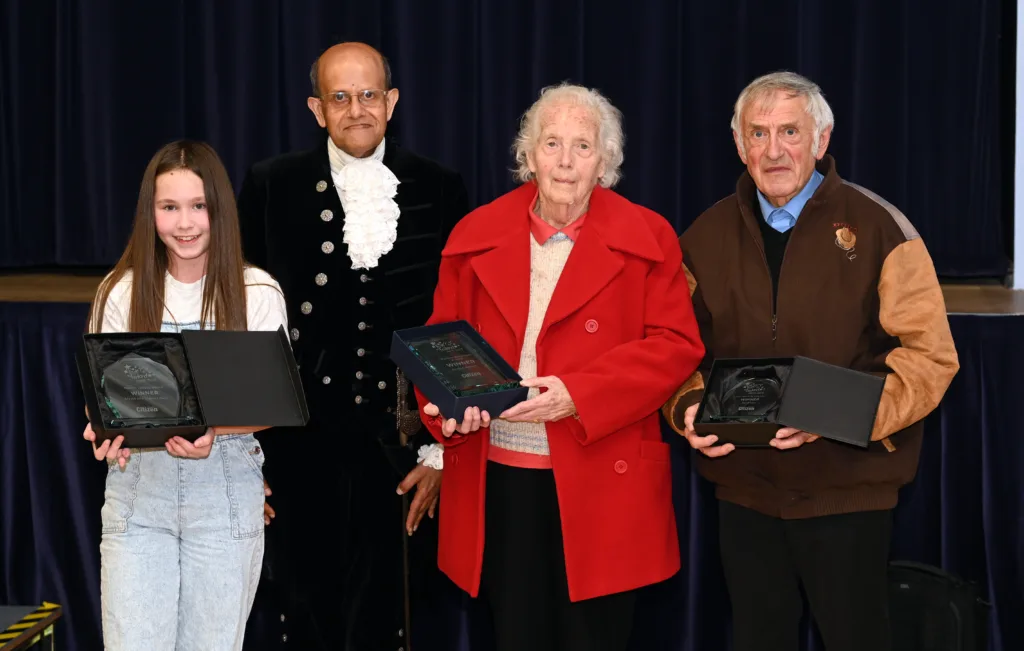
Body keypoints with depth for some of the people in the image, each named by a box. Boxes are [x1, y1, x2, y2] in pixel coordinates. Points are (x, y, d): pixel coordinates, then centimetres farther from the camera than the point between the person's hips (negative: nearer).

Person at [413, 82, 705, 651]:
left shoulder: (645, 239, -1)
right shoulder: (477, 236, 7)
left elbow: (677, 346, -7)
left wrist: (577, 394, -18)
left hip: (601, 478, -2)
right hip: (498, 476, 3)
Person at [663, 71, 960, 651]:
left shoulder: (877, 228, -7)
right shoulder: (707, 236, 6)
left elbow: (930, 354, -10)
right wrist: (689, 408, -9)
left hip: (848, 489, -3)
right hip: (744, 488, 4)